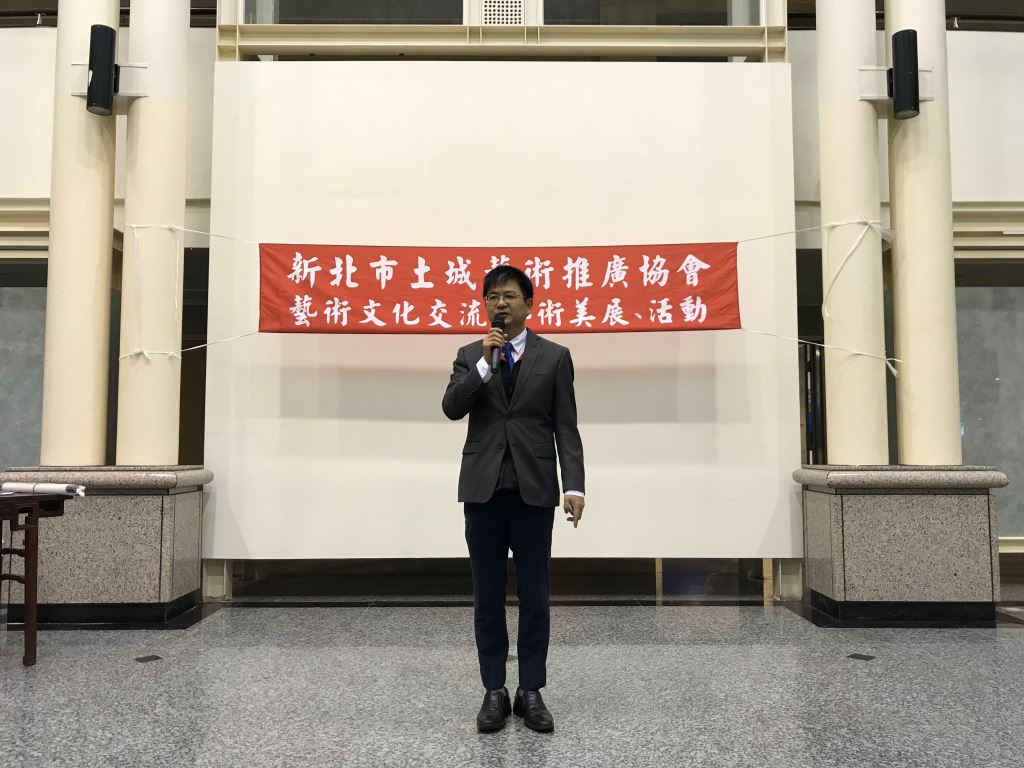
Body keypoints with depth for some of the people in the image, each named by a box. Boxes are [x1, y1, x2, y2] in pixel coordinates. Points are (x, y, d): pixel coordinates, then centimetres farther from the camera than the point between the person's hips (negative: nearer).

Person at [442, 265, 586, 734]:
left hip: (534, 490, -1)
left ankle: (531, 692, 18)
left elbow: (566, 428, 0)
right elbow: (451, 409, -6)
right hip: (483, 489, 1)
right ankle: (494, 692, 19)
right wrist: (484, 363, -15)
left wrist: (574, 486, -9)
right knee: (488, 598, 8)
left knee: (534, 597, 5)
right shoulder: (470, 356, 9)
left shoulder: (554, 356, 4)